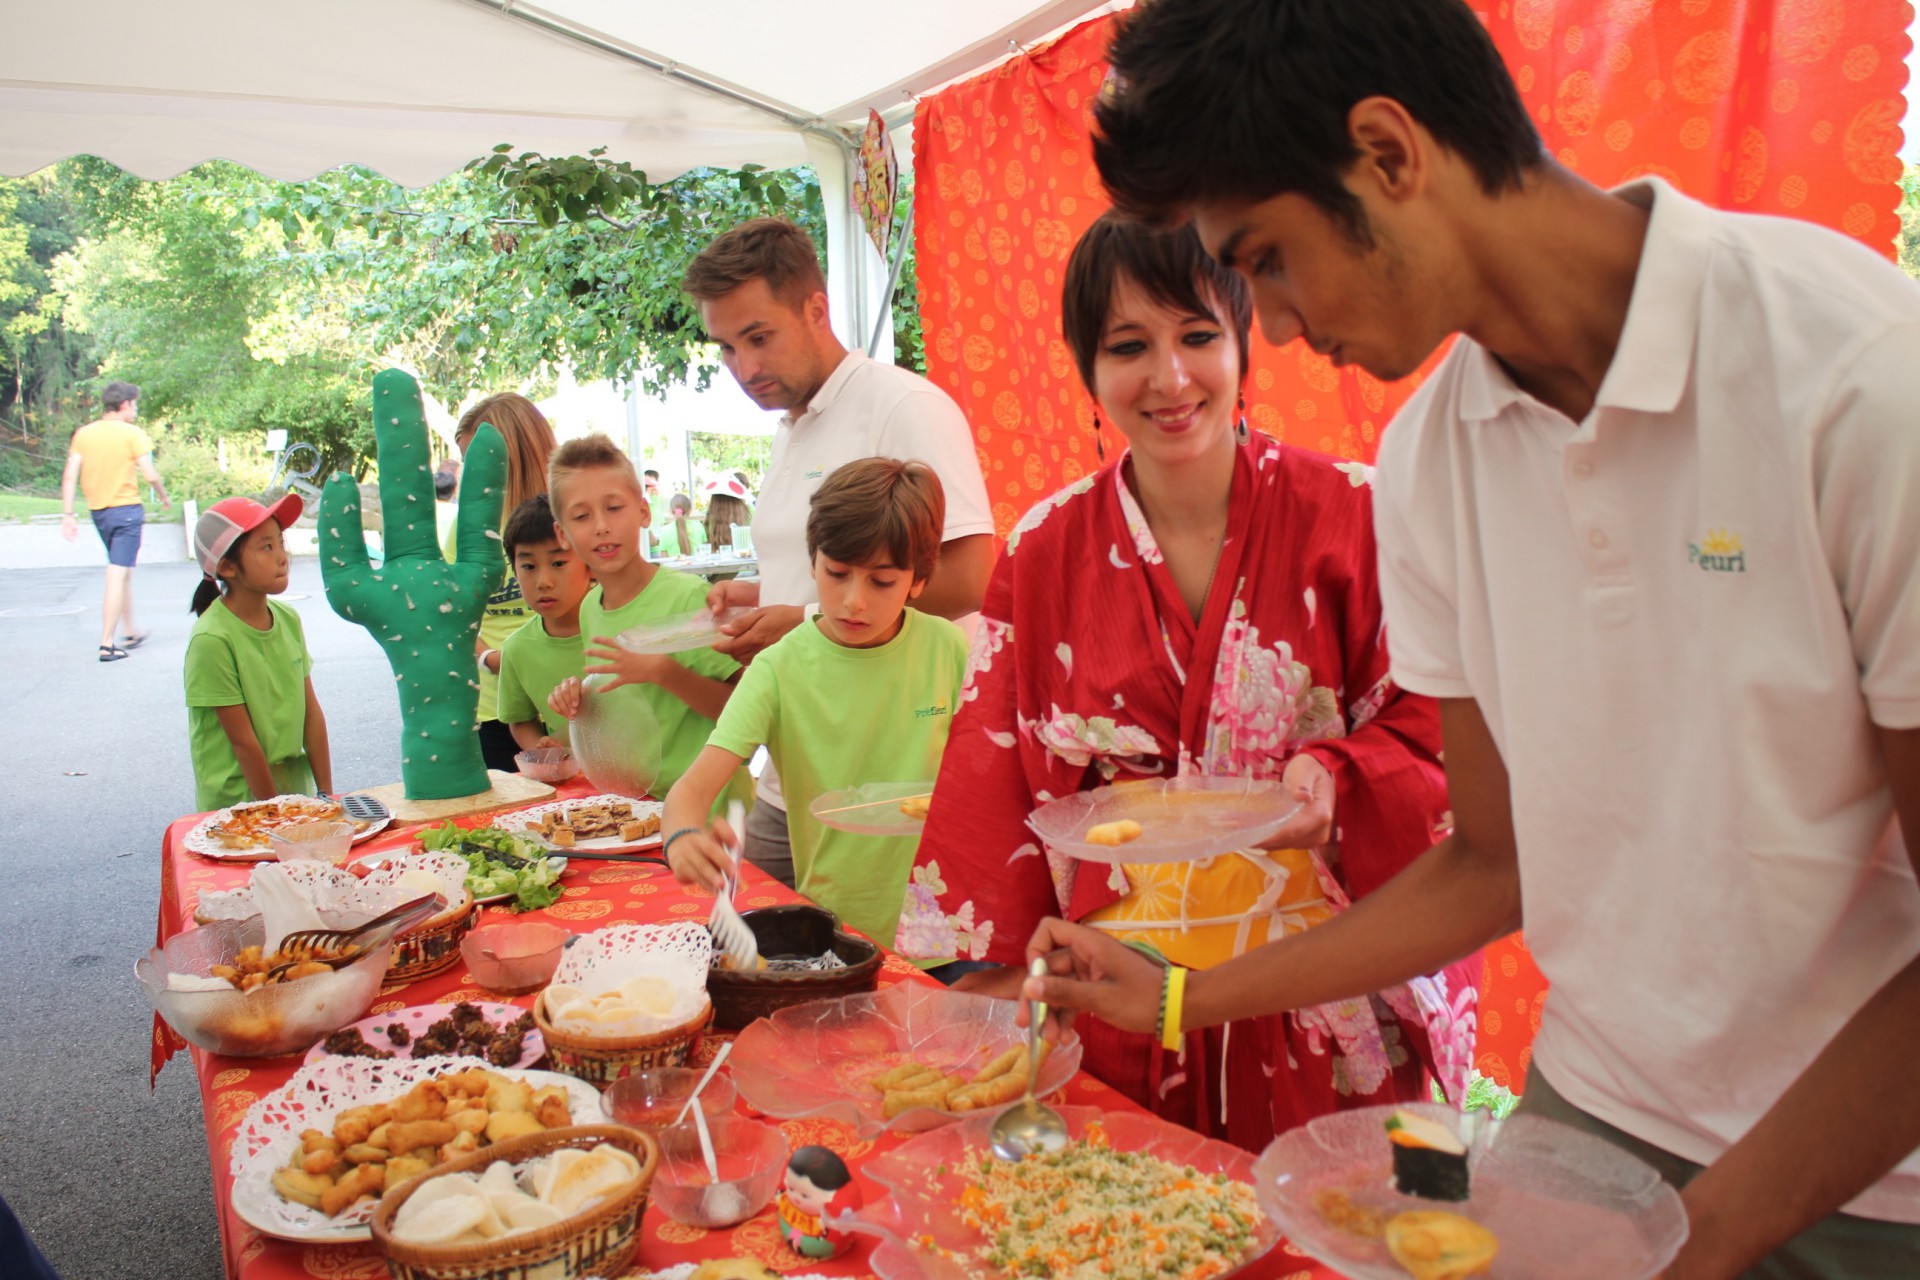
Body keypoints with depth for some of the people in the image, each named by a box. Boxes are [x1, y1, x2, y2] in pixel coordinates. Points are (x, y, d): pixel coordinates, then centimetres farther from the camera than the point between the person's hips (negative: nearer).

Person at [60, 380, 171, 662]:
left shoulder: (83, 433, 6)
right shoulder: (131, 433, -8)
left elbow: (69, 475, 0)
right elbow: (150, 475, -13)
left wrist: (67, 515, 0)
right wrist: (165, 498, 5)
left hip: (98, 512, 6)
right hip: (126, 509, -6)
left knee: (123, 572, 21)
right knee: (117, 576, -6)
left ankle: (131, 632, 30)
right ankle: (107, 644, -9)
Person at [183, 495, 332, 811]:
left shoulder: (289, 619, 1)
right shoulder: (211, 640, -17)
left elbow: (312, 713, 2)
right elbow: (243, 741, -15)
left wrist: (325, 794, 0)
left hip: (296, 787, 5)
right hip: (237, 799, -5)